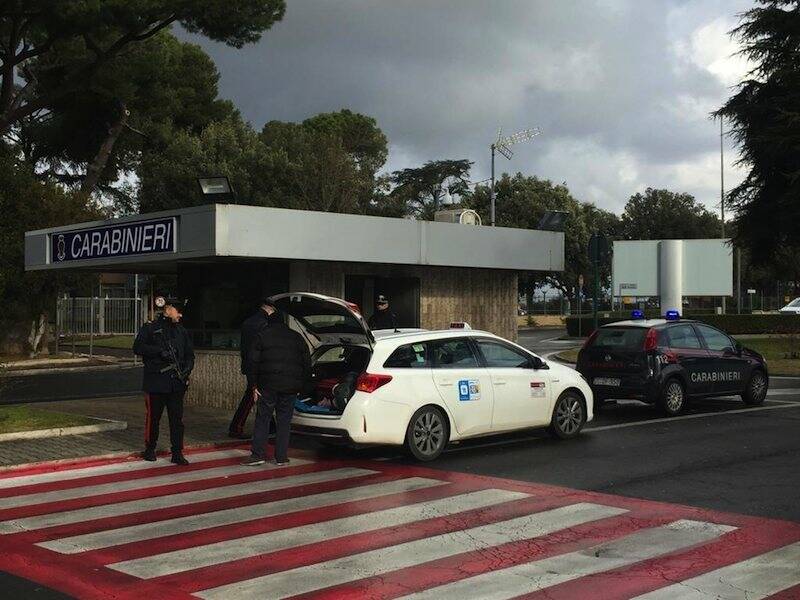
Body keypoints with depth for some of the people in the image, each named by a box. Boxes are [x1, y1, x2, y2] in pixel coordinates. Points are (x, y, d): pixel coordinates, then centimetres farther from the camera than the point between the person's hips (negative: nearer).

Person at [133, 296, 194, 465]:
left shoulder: (182, 331, 16)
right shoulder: (150, 328, 2)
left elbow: (190, 354, 19)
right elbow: (138, 347, -8)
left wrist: (187, 369, 0)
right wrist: (160, 351, -18)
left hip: (177, 382, 4)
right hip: (156, 382, -3)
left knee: (177, 418, 0)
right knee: (153, 417, 5)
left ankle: (177, 453, 3)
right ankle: (150, 449, 20)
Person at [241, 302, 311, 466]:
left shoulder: (262, 335, 2)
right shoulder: (297, 337, 11)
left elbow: (252, 362, -3)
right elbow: (307, 364, 11)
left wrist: (253, 385, 1)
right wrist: (302, 386, 14)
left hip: (268, 386, -2)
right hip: (291, 387, 3)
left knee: (262, 419, 4)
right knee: (284, 421, 7)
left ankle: (258, 454, 0)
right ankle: (281, 457, 7)